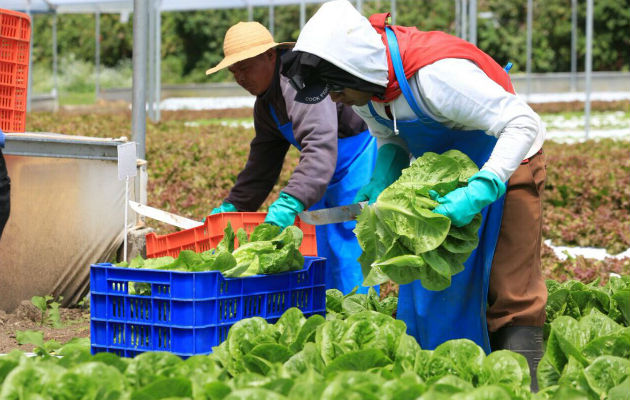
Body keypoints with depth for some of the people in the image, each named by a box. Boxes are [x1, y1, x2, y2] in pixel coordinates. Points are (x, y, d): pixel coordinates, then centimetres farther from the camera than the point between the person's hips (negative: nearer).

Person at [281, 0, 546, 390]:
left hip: (503, 164, -7)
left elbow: (525, 124, -36)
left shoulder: (435, 75, -37)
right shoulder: (367, 84, -12)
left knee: (511, 290, -10)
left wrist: (480, 191, -44)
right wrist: (382, 183, -15)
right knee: (429, 282, 8)